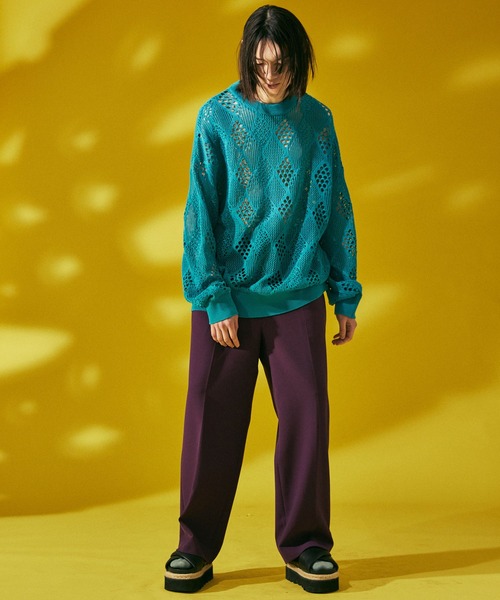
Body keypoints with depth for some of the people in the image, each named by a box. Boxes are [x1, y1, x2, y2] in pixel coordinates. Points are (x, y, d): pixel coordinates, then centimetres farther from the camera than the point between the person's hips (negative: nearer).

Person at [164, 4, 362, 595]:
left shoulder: (316, 119, 5)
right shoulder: (218, 116, -1)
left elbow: (336, 210, 8)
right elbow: (201, 211, -3)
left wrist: (347, 294, 6)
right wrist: (215, 297, -9)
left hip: (297, 296, 2)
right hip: (226, 298, -1)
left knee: (305, 418, 1)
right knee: (213, 422, 3)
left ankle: (304, 546, 16)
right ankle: (196, 546, 17)